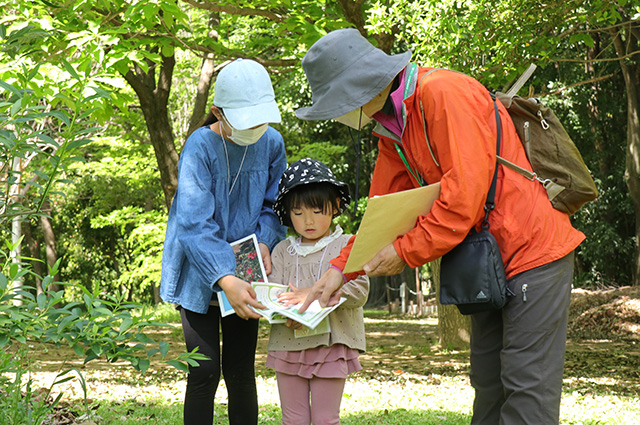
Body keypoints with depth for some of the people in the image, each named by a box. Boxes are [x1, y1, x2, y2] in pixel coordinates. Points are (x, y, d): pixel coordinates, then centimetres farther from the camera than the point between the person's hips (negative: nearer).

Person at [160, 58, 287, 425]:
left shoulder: (271, 143, -5)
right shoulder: (200, 147, -18)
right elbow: (195, 224, -25)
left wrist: (265, 242, -14)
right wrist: (225, 280, -37)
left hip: (244, 274, 3)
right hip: (201, 274, -3)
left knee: (241, 372, 5)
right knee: (205, 371, -6)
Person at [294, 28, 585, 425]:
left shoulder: (446, 93, -19)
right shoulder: (391, 127, 11)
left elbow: (465, 192, -25)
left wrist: (406, 251, -17)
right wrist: (341, 267, 2)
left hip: (532, 249, -10)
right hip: (487, 263, 10)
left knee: (527, 386, -7)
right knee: (489, 385, 14)